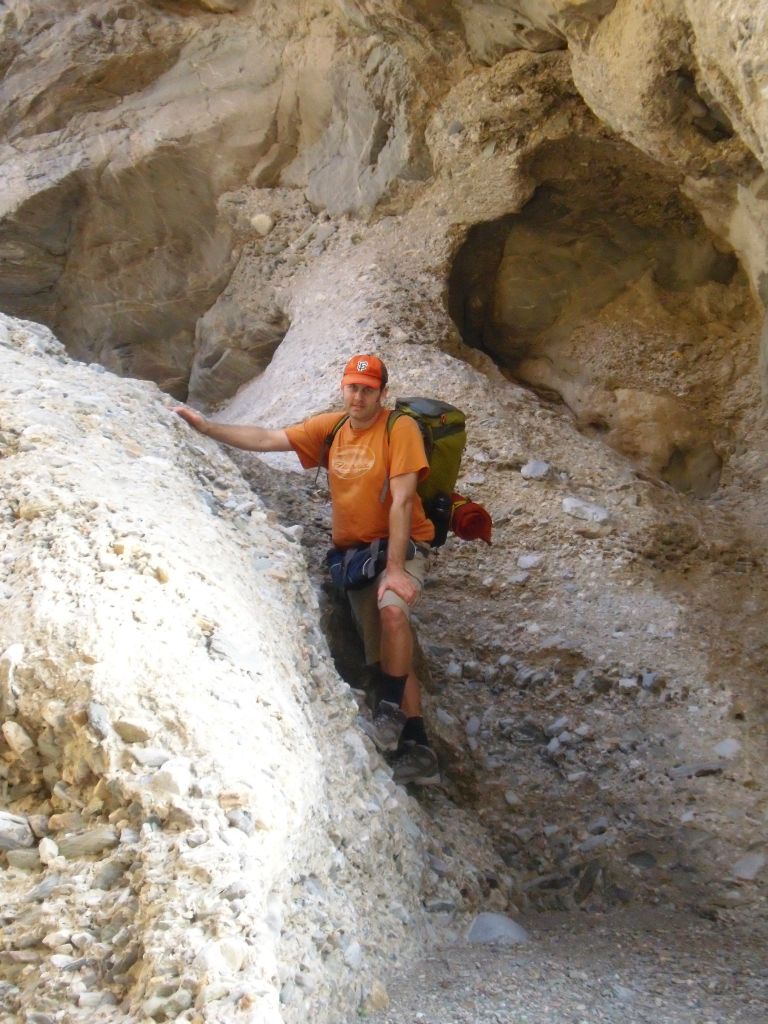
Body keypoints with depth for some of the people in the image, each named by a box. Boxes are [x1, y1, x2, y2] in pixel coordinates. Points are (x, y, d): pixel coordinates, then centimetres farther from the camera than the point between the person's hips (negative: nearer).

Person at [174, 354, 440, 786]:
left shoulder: (400, 428, -14)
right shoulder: (331, 427, 3)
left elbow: (401, 501, -21)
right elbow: (266, 439, 3)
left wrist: (395, 568, -27)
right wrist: (206, 425, -4)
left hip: (402, 546, -5)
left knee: (393, 610, -35)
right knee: (387, 653, 2)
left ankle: (390, 712, -22)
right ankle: (417, 750, 5)